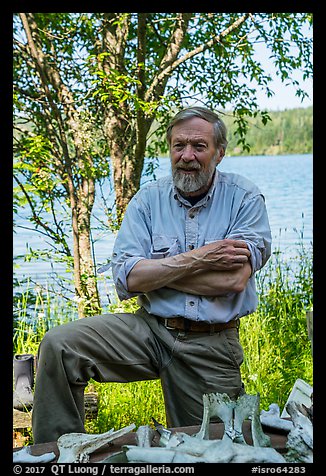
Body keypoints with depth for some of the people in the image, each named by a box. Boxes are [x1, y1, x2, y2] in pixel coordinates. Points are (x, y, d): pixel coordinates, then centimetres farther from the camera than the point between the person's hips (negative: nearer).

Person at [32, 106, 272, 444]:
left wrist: (154, 270, -10)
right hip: (150, 329, 1)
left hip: (214, 345, -1)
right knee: (59, 345, -17)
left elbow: (235, 280, -17)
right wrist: (194, 260, -16)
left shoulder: (245, 198, -3)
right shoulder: (147, 199, 3)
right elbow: (126, 279, -8)